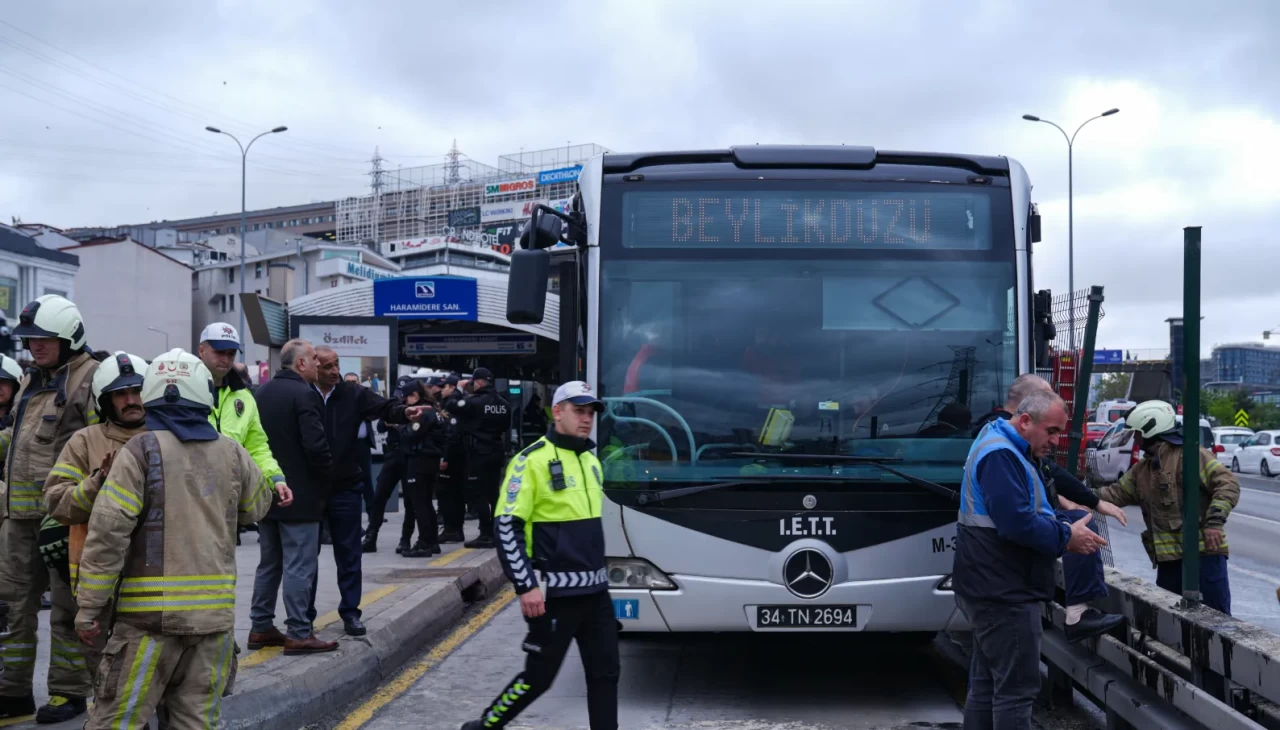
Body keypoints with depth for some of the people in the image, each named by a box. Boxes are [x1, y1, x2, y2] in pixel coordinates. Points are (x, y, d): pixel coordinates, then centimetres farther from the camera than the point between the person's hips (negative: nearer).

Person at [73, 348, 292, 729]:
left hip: (151, 612, -4)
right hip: (215, 612, 4)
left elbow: (108, 532, -12)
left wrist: (90, 607, -7)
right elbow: (256, 507, 23)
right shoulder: (232, 454, 5)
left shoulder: (140, 451, -7)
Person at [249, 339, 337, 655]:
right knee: (299, 566, -4)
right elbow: (316, 445, -22)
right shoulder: (304, 394, -16)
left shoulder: (262, 392, 10)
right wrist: (327, 473, -6)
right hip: (300, 495, -8)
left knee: (268, 563, 16)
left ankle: (260, 628, 20)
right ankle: (298, 634, -3)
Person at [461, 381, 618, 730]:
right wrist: (526, 586, -19)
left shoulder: (591, 461, 13)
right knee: (538, 676, 1)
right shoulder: (532, 460, -12)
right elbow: (507, 527, -15)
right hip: (554, 593, -7)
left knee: (605, 673, 7)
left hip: (595, 590, 7)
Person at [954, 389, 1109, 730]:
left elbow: (1030, 511, 21)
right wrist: (1067, 537, -14)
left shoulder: (1008, 451, 18)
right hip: (1003, 591, -11)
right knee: (1016, 688, -8)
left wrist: (1067, 526, 4)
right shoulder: (1000, 455, -18)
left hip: (995, 589, 11)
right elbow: (1016, 523, -26)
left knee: (986, 684, 13)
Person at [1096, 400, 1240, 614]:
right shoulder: (1142, 470, 19)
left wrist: (1215, 520, -22)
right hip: (1169, 557, 9)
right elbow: (1116, 493, 25)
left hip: (1203, 551, -9)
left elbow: (1228, 484, -13)